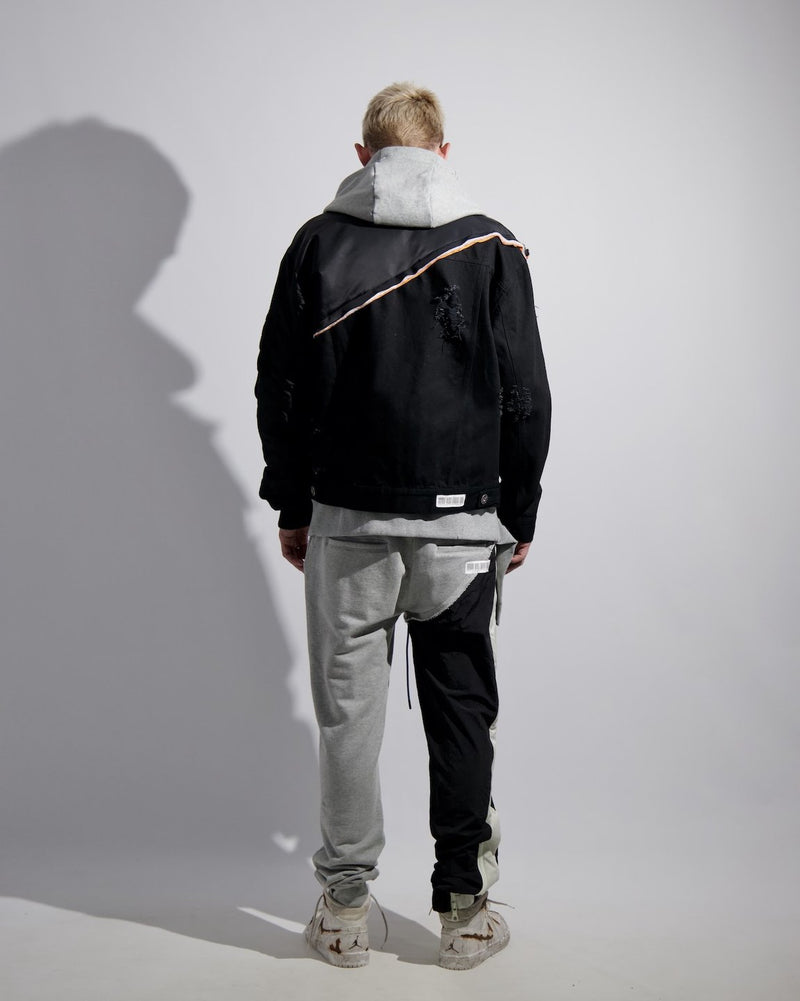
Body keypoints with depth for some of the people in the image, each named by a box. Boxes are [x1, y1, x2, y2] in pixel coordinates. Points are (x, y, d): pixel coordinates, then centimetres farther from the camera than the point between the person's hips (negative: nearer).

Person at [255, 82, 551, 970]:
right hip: (464, 523, 0)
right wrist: (518, 516, 10)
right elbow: (526, 398, 1)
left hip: (346, 520, 0)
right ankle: (465, 911, 20)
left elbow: (281, 389, 2)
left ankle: (344, 911, 19)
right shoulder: (491, 246, 2)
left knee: (348, 712, 8)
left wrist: (291, 508, 11)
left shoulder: (318, 242, 2)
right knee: (462, 712, 9)